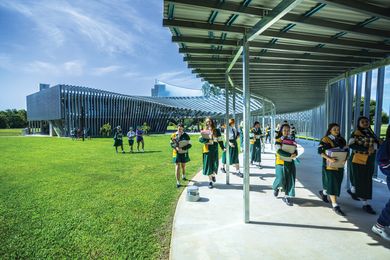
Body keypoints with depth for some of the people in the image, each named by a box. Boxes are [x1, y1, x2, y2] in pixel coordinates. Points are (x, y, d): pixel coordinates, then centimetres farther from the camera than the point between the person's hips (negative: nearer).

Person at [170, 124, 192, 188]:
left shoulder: (186, 135, -6)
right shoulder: (173, 135, -3)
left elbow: (189, 145, -6)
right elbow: (171, 144, 4)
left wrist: (182, 148, -20)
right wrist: (176, 147, -17)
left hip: (184, 153, 1)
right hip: (176, 153, -1)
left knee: (183, 165, 18)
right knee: (178, 166, -5)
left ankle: (183, 176, 47)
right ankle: (178, 182, -1)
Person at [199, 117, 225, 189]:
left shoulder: (216, 130, 3)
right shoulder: (204, 131, 5)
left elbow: (220, 140, 2)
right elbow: (200, 139, -4)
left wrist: (223, 147, -9)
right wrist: (208, 141, -18)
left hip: (214, 150, 0)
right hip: (207, 150, 0)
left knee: (214, 164, 1)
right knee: (208, 165, 2)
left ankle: (213, 175, 35)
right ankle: (210, 182, 13)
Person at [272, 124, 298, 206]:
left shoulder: (291, 141, 10)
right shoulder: (278, 140, -5)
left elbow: (295, 151, 7)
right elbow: (279, 151, -19)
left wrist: (294, 155, -16)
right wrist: (289, 155, -27)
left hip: (290, 163, 5)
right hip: (281, 163, -4)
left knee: (290, 180, 0)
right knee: (281, 179, -6)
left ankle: (287, 197, 10)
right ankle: (276, 188, 27)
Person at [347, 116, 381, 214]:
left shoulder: (370, 132, 11)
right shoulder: (356, 134, -10)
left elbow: (377, 143, 5)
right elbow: (351, 145, -22)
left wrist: (373, 147, -17)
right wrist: (367, 149, -28)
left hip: (369, 161, 7)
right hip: (359, 160, -7)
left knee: (366, 180, 19)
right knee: (361, 181, -2)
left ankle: (352, 191, 43)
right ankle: (365, 204, 4)